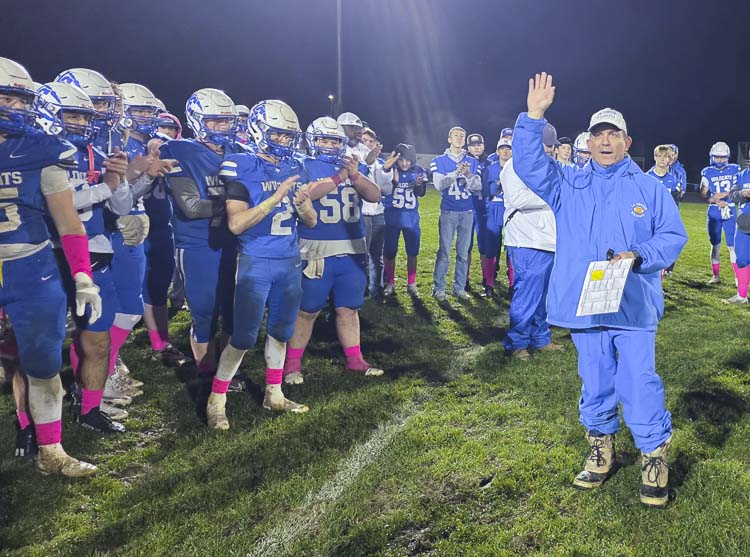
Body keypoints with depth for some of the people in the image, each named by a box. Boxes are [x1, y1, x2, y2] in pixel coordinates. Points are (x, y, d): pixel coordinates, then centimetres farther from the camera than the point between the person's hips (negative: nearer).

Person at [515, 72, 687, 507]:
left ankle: (655, 455, 17)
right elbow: (528, 164, -4)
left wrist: (639, 256, -16)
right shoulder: (568, 184, 8)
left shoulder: (649, 187, 4)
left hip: (634, 306, -2)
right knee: (595, 382, 13)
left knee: (640, 382, -2)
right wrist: (534, 118, -14)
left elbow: (674, 236, 2)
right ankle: (601, 447, 31)